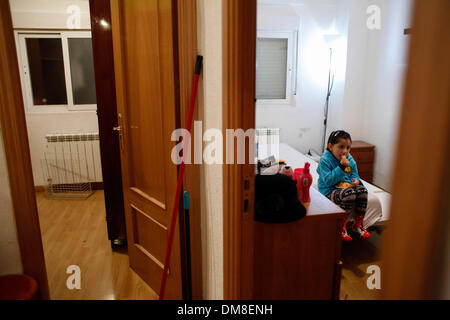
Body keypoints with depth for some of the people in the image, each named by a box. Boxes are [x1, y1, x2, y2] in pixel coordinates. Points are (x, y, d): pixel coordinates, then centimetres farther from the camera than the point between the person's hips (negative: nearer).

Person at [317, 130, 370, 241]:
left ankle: (358, 224, -4)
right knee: (349, 193, -34)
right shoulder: (325, 160, -14)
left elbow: (354, 174, 16)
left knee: (362, 190, -23)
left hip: (347, 186, 6)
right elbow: (328, 181, -20)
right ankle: (342, 227, -17)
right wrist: (341, 167, -25)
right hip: (330, 191, -6)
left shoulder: (350, 159, 7)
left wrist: (356, 180, -9)